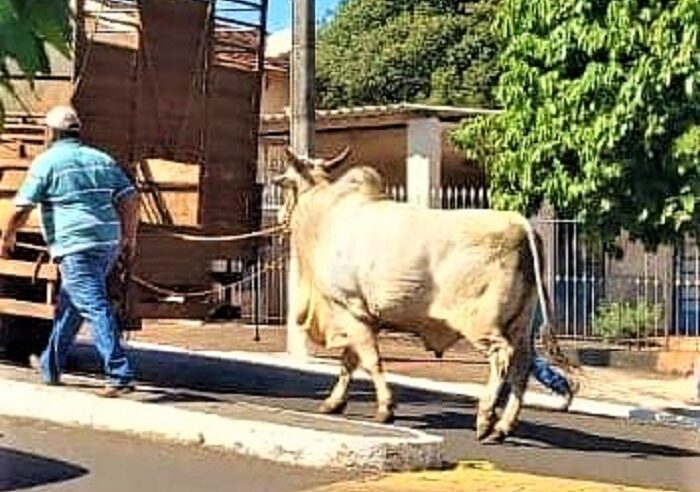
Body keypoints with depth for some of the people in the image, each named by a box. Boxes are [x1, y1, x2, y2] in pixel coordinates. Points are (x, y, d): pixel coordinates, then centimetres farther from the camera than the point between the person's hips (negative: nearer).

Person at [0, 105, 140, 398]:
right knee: (68, 306, 19)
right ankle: (50, 367, 31)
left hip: (76, 247, -7)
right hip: (108, 245, 7)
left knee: (95, 308, -12)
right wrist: (129, 238, 17)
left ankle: (120, 376, -20)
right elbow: (130, 198, 9)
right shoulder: (101, 159, 15)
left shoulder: (47, 162, -1)